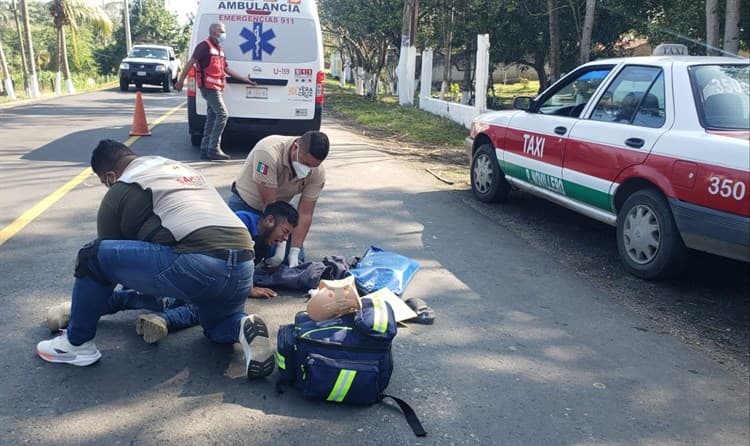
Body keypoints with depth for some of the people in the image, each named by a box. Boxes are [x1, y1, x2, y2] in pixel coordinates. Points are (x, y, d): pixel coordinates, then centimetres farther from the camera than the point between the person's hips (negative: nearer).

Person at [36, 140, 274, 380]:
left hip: (196, 266, -7)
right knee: (217, 326, 36)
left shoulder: (120, 191, 11)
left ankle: (78, 344, 19)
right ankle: (243, 327, 2)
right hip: (244, 270, 7)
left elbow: (110, 250, 22)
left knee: (93, 255, 7)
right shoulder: (185, 169, 31)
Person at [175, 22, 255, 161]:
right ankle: (213, 149, -15)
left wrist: (245, 79, 27)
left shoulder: (219, 49, 21)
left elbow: (226, 70, 26)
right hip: (209, 86, -9)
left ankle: (205, 150, 13)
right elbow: (191, 62, -11)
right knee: (222, 114, -15)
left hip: (215, 88, 9)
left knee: (212, 118, 9)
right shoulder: (205, 46, -7)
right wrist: (181, 81, -15)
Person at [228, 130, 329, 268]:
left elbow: (304, 214, -17)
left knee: (297, 260, -5)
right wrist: (281, 244, -30)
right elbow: (269, 204, -32)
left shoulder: (318, 173, -21)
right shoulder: (268, 152, -35)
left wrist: (294, 252, -24)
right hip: (245, 203, -3)